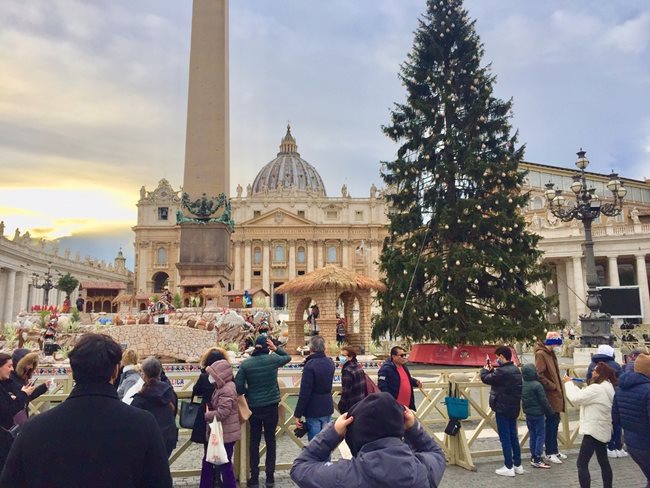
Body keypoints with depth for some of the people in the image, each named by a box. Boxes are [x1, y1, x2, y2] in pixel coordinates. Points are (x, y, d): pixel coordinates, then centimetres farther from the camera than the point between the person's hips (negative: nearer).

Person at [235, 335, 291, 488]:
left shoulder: (245, 364, -8)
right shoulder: (273, 359, -7)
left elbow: (238, 388, -9)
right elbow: (288, 357, 13)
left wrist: (249, 391, 10)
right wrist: (275, 348, 3)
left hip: (253, 406, 0)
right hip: (271, 405, 0)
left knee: (254, 441, 12)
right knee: (270, 440, 12)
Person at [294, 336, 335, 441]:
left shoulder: (310, 365, -18)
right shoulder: (330, 363, 3)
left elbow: (304, 392, -20)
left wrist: (298, 414, -13)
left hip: (313, 410, -6)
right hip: (327, 408, 6)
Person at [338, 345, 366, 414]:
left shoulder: (347, 370, -20)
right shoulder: (358, 366, 8)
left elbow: (346, 391, -20)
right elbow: (363, 386, 16)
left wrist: (341, 406, -12)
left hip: (351, 406, -9)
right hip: (361, 403, 9)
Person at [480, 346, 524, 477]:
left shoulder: (502, 371, -23)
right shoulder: (516, 370, 6)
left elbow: (486, 378, -13)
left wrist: (485, 370, 6)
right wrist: (492, 370, 7)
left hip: (503, 408, -8)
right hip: (514, 408, 9)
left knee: (505, 438, 0)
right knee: (513, 436, 16)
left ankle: (509, 467, 6)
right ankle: (518, 465, 23)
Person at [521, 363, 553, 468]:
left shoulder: (522, 385, 3)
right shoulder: (537, 385, -18)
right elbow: (544, 401, -14)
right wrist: (550, 411, -2)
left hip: (528, 414, 7)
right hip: (538, 414, -7)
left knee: (532, 435, 16)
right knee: (540, 435, 0)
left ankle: (533, 456, 23)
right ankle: (537, 459, -1)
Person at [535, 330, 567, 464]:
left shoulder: (551, 354, 14)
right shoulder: (541, 354, -16)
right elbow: (539, 375, -23)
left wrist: (559, 386, 11)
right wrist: (552, 386, -18)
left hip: (556, 394, 9)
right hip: (549, 395, -9)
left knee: (555, 422, 15)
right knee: (551, 424, -3)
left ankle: (554, 449, 26)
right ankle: (550, 453, 6)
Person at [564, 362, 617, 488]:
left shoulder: (596, 389, -22)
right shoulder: (607, 387, 11)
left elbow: (576, 398, -23)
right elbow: (584, 396, 12)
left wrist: (569, 383, -10)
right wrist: (574, 384, 4)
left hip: (594, 430, -11)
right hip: (602, 430, 11)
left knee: (582, 464, -8)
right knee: (604, 462, 19)